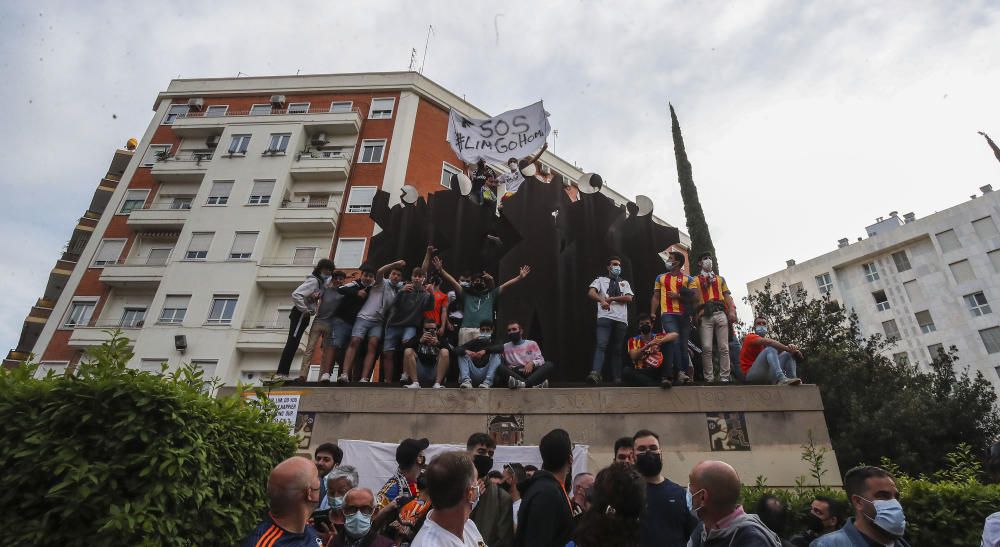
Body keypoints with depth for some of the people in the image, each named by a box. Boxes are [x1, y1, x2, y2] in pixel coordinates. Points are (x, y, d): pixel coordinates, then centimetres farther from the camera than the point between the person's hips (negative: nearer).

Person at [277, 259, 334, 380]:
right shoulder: (313, 281, -12)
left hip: (304, 315, 9)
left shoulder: (321, 282, 15)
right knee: (292, 342, -13)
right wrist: (306, 311, -18)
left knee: (293, 343, 7)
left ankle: (282, 374, 10)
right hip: (300, 314, -9)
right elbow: (296, 295, -22)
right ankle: (281, 373, -16)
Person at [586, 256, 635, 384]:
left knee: (617, 349, 6)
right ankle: (595, 374, -31)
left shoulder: (625, 283, 23)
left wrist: (611, 298, -5)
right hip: (605, 317, -3)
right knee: (601, 345, -19)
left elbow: (629, 298, 6)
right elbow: (591, 293, -5)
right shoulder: (601, 280, 14)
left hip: (621, 319, 4)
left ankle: (617, 378, 7)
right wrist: (602, 300, -25)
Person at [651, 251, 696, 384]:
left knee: (683, 344, 3)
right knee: (675, 341, -19)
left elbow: (693, 298, 6)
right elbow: (656, 297, 13)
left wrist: (678, 296, -9)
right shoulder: (660, 278, 15)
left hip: (684, 315, 1)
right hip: (667, 315, -1)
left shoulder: (688, 279, 10)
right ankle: (680, 372, -20)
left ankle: (685, 373, 8)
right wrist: (652, 313, 2)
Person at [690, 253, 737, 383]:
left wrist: (732, 311, 2)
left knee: (724, 347, -4)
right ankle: (709, 378, -6)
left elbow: (727, 295, 15)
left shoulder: (720, 278, 24)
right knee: (707, 348, -10)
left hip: (721, 313, 2)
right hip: (705, 316, -2)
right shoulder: (696, 280, 16)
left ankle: (724, 377, -2)